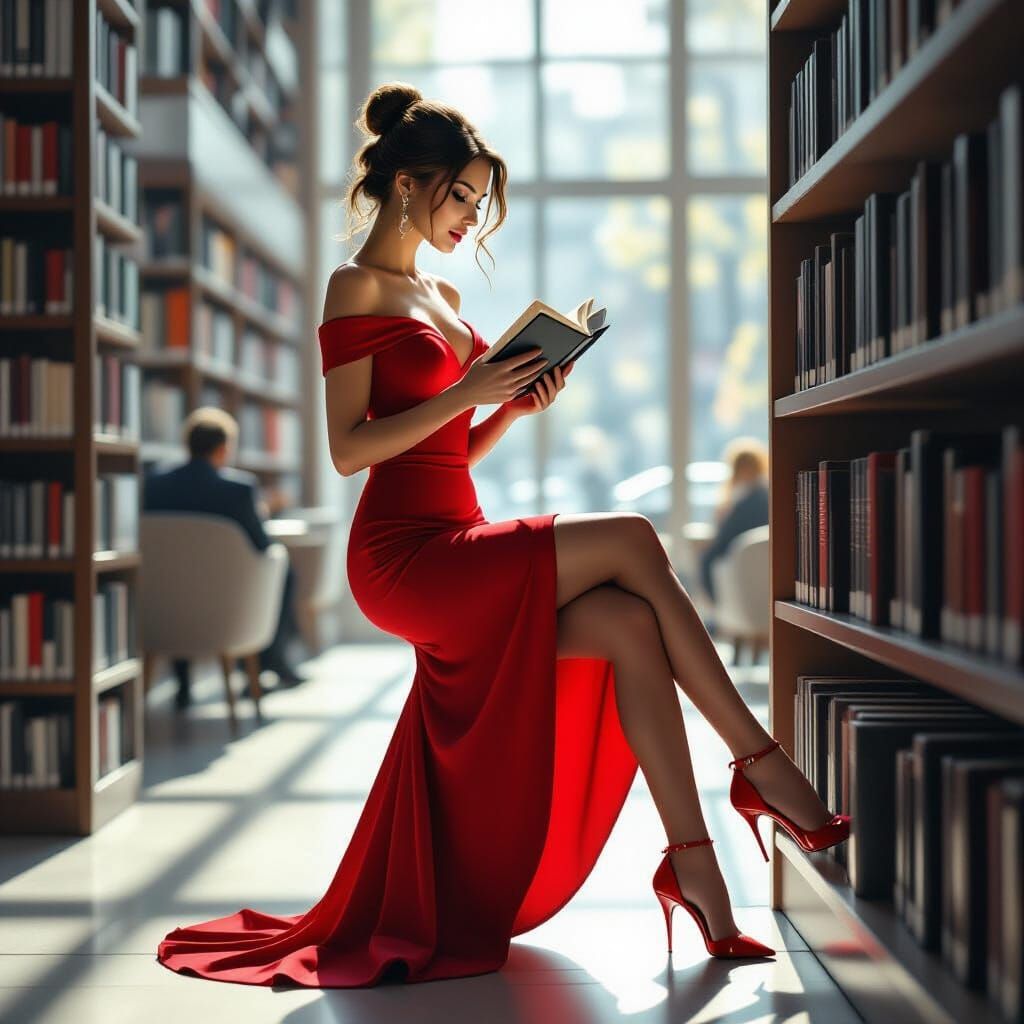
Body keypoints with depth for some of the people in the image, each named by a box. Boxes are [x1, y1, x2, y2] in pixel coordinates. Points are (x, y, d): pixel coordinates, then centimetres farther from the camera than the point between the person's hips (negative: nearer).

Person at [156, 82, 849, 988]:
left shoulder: (442, 295, 21)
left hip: (458, 546, 7)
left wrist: (515, 410, 3)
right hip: (404, 552, -7)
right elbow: (348, 450, -12)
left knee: (630, 625, -17)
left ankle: (695, 867, -17)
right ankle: (763, 761, -11)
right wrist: (468, 392, -15)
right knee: (630, 540, -21)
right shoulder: (357, 288, -3)